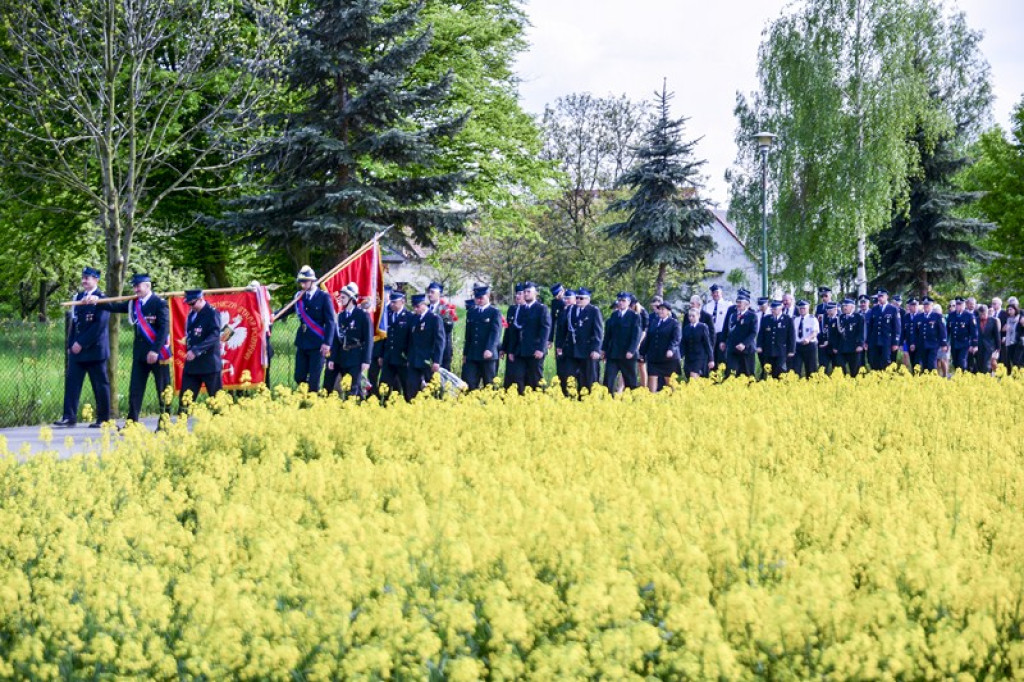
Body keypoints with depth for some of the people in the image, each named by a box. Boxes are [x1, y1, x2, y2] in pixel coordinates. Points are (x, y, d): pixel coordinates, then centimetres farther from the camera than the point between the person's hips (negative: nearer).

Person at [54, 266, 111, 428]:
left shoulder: (102, 299, -9)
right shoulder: (78, 297, 13)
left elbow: (99, 325, -16)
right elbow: (73, 322, 15)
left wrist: (82, 344, -16)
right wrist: (71, 344, 7)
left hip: (95, 349, -6)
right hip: (77, 348, 6)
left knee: (100, 384, 2)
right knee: (72, 382, -1)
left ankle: (103, 419, 10)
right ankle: (69, 417, -2)